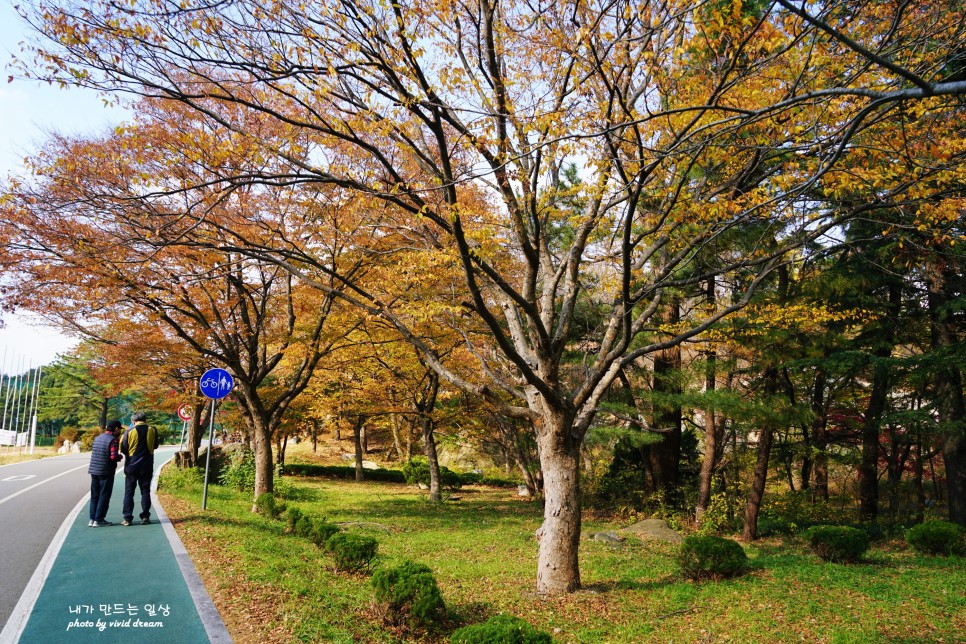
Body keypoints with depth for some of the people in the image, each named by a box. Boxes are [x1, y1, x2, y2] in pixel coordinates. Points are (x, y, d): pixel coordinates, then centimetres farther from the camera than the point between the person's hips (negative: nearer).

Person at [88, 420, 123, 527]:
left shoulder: (97, 438, 11)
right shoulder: (113, 440, -14)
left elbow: (94, 453, 14)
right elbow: (113, 457, -22)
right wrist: (119, 457, 0)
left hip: (94, 470, 7)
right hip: (106, 472, -7)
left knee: (94, 496, 14)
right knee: (104, 496, 2)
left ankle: (92, 519, 16)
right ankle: (99, 520, 4)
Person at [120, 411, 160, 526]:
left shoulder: (129, 432, -8)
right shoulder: (152, 431, -2)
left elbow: (123, 449, -2)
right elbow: (155, 446, 11)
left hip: (131, 466, -1)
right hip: (147, 466, 1)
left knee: (129, 492, 7)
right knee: (145, 491, 9)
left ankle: (128, 518, 5)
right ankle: (145, 517, 8)